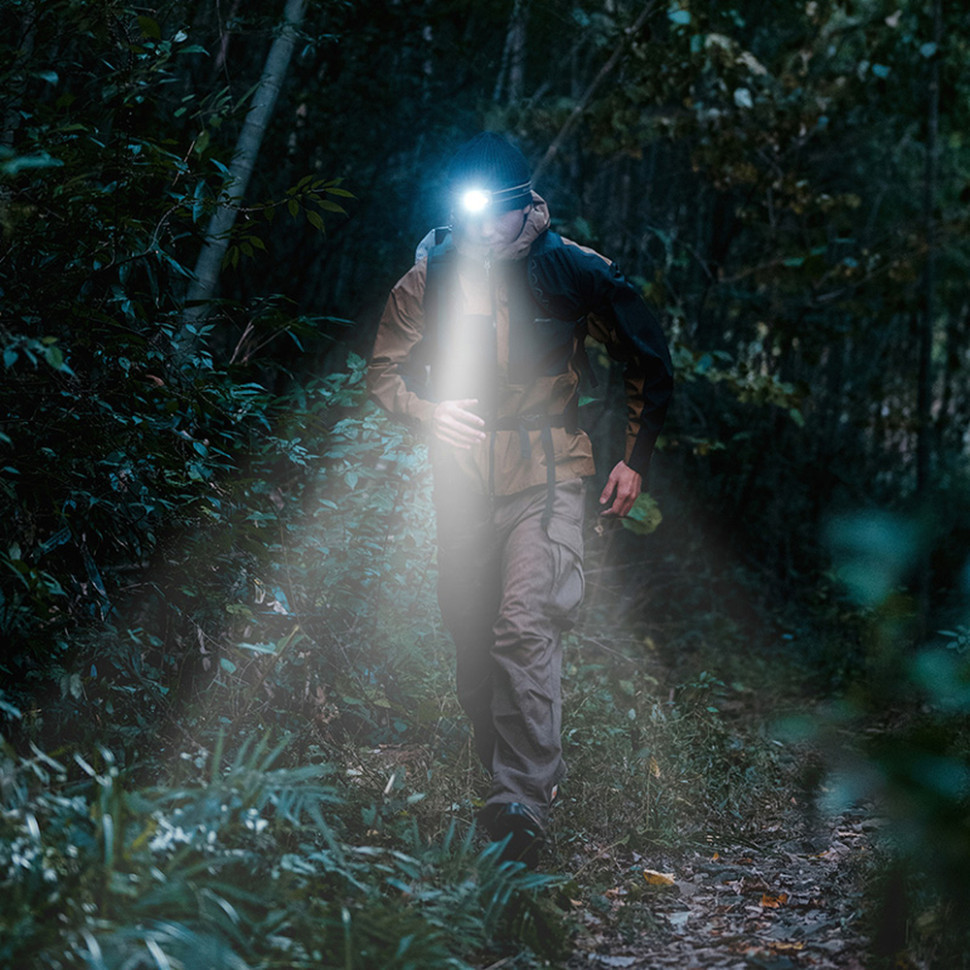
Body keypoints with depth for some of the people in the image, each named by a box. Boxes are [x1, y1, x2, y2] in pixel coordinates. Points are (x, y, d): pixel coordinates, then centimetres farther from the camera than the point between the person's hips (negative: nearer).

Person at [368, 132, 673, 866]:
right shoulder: (429, 278, -1)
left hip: (546, 479, -3)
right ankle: (523, 777, 27)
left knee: (525, 626, -20)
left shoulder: (576, 272, -6)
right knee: (474, 643, 8)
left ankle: (523, 806, -17)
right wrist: (429, 410, -13)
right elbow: (385, 372, 8)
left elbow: (650, 363, 7)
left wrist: (635, 459, 6)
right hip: (463, 481, 4)